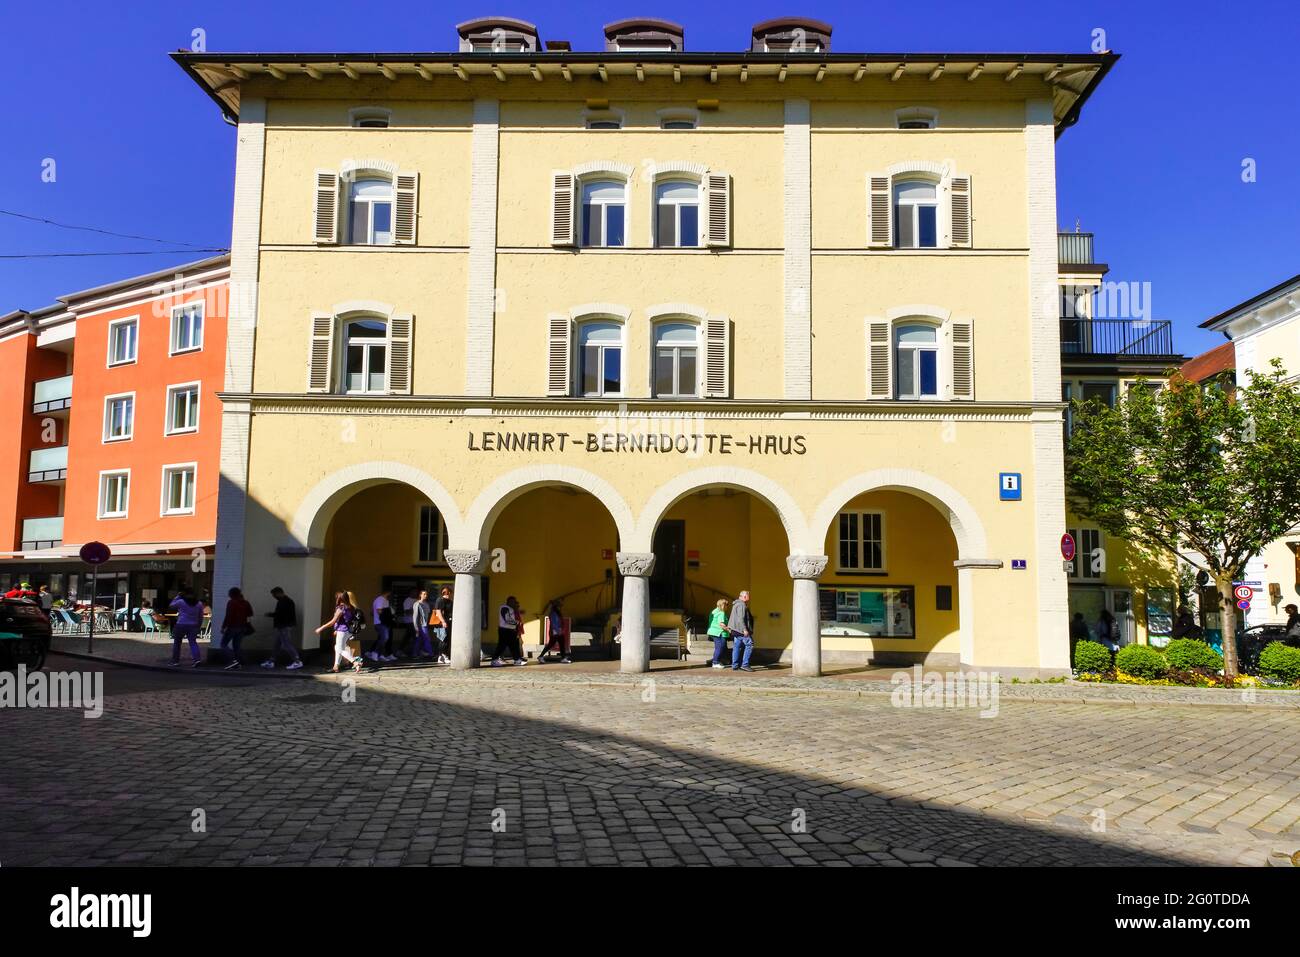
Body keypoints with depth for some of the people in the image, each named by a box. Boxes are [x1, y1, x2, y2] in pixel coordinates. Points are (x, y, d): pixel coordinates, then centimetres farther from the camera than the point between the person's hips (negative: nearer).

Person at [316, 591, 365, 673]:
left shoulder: (340, 608, -15)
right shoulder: (350, 608, 9)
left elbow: (333, 621, -15)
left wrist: (321, 628, -8)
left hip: (342, 631, -9)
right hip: (349, 631, 9)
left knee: (340, 650, -5)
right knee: (337, 648, 20)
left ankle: (355, 662, -20)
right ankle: (336, 667, 24)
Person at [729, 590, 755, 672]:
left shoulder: (736, 604, 21)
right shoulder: (741, 605, -13)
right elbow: (741, 618, -21)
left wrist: (729, 626, 28)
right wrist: (745, 629, -23)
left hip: (736, 630, 11)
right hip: (741, 629, -11)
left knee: (737, 647, 9)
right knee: (749, 644, -9)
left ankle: (735, 666, 8)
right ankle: (745, 664, -12)